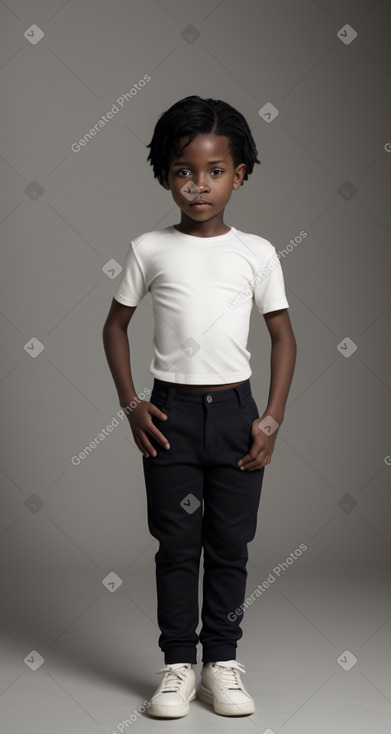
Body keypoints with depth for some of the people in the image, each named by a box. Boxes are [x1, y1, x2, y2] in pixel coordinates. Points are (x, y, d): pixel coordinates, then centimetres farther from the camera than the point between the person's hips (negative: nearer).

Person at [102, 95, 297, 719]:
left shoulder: (257, 253, 1)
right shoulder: (150, 249, 0)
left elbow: (283, 336, 6)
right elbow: (115, 325, 9)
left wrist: (272, 421, -1)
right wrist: (131, 405, -1)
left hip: (235, 411, 1)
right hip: (171, 411, 0)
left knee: (230, 545, 7)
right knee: (177, 545, 5)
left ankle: (223, 662, 19)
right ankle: (178, 665, 15)